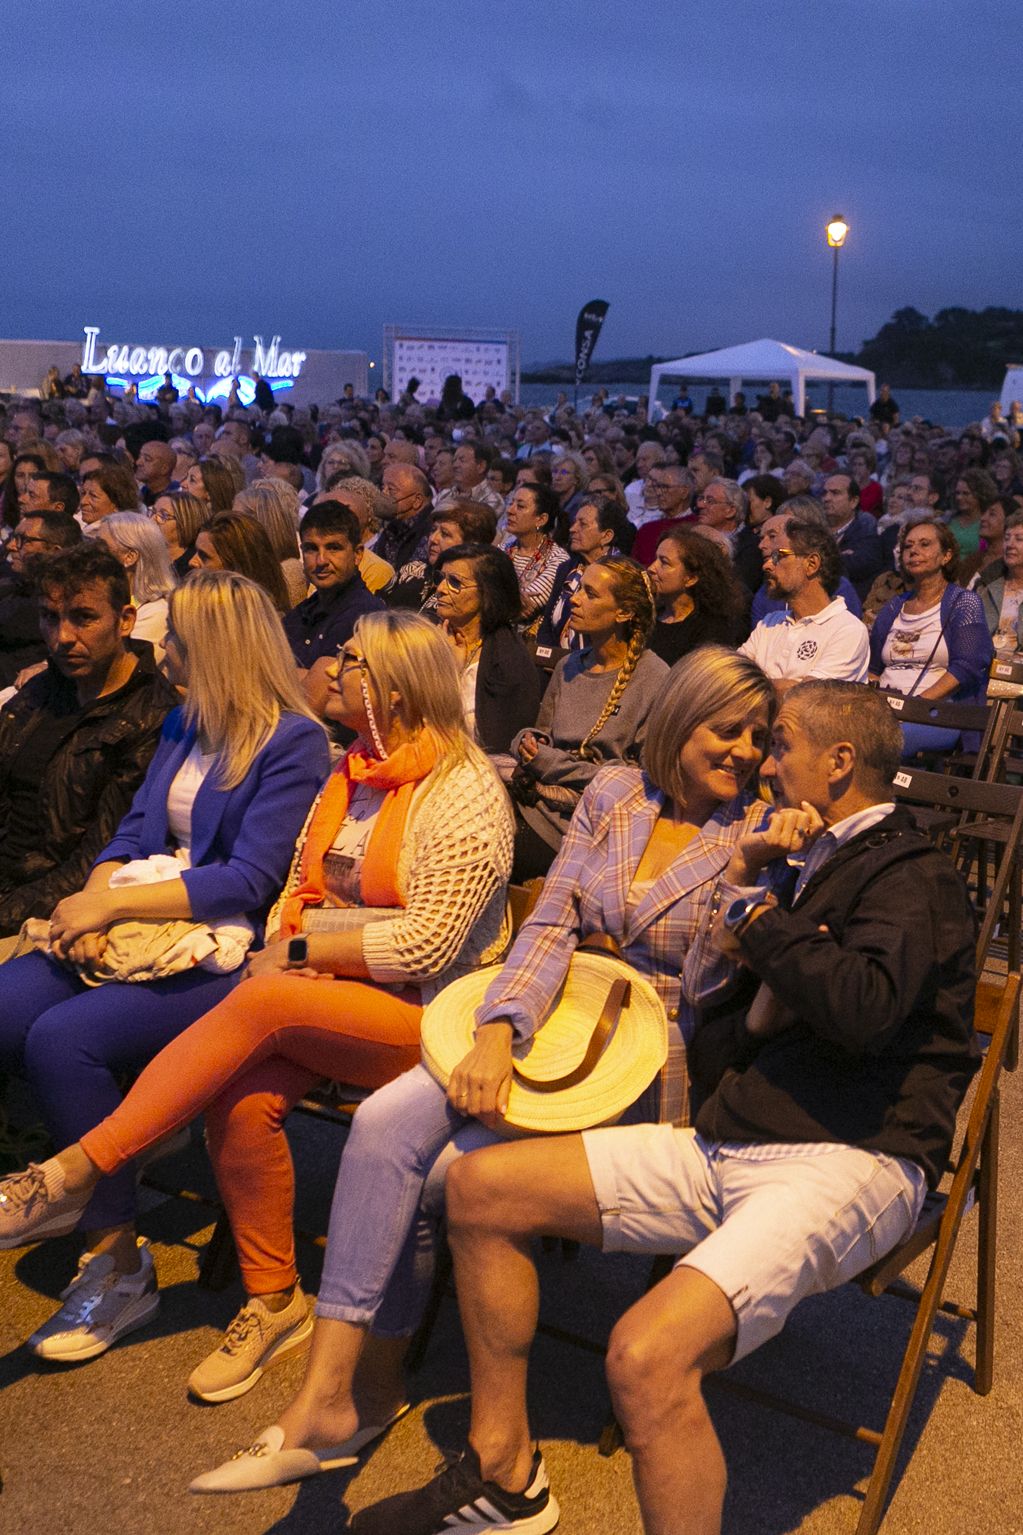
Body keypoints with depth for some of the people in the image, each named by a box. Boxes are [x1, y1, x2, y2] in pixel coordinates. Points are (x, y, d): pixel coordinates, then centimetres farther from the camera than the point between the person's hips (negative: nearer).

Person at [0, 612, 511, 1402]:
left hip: (419, 1016, -6)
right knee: (242, 1095, -21)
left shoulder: (465, 793, -12)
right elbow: (302, 885, 16)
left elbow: (427, 946, -18)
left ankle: (79, 1169, -23)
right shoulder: (350, 771, 13)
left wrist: (304, 952, -12)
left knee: (262, 1004, -30)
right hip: (320, 992, 7)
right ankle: (272, 1303, -4)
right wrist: (285, 943, -5)